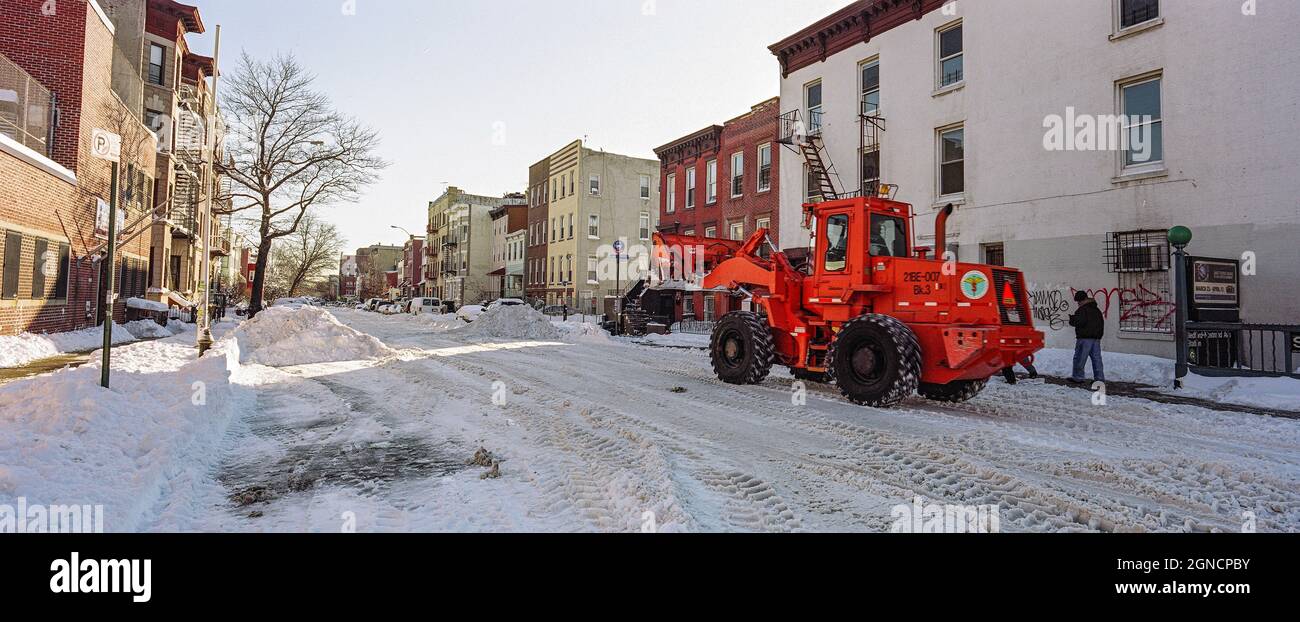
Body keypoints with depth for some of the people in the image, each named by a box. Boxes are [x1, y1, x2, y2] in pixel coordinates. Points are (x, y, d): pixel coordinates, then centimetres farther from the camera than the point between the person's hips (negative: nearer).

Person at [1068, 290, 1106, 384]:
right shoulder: (1097, 309, 18)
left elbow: (1079, 322, -23)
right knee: (1096, 358, 10)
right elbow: (1102, 323, 22)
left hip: (1085, 338, -9)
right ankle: (1099, 378, 9)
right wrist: (1099, 335, 27)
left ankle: (1078, 377, -1)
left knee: (1079, 358, -3)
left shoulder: (1082, 310, -12)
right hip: (1096, 337, 9)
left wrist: (1072, 319, -3)